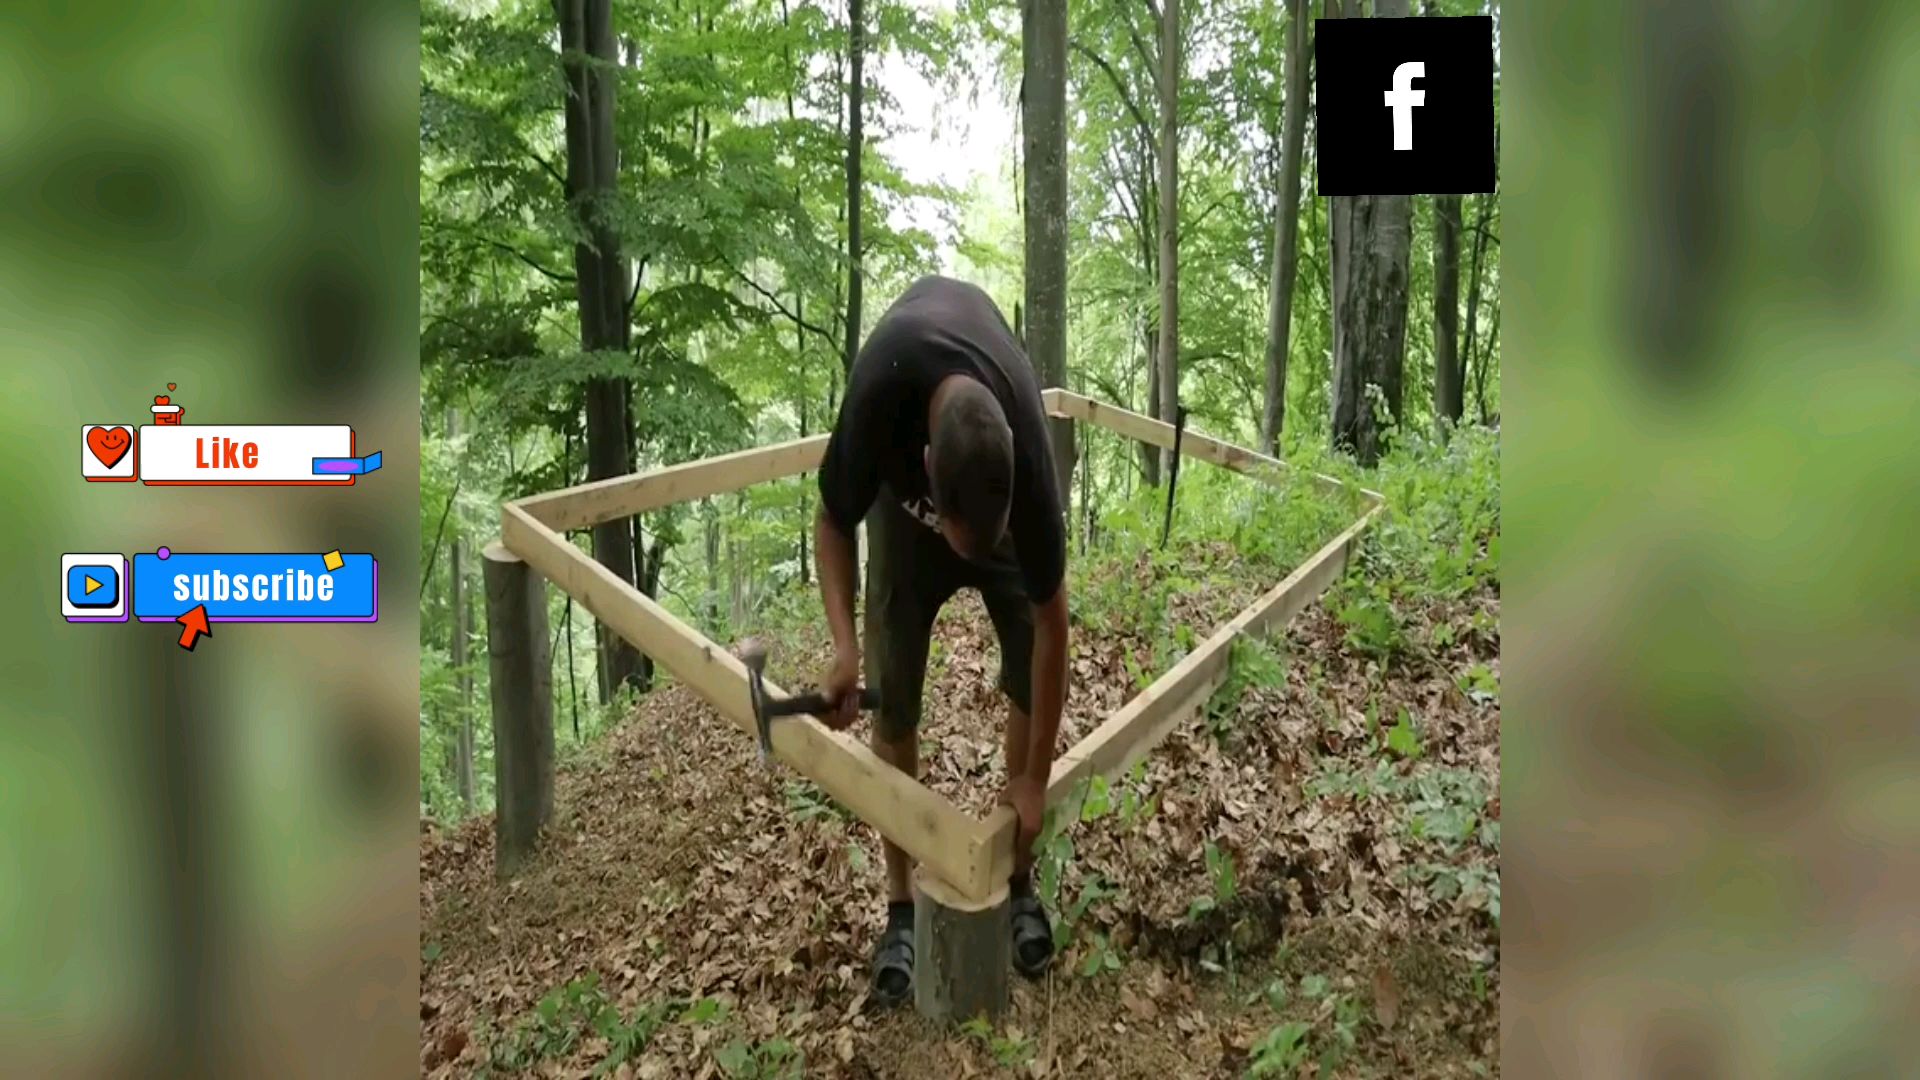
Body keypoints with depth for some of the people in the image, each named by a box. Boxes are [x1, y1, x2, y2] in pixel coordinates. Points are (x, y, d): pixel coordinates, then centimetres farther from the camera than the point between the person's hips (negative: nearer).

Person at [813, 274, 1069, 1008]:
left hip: (1003, 506, 0)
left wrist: (1034, 777, -22)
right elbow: (833, 525, -23)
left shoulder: (1026, 454, -42)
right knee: (893, 708, -5)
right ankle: (902, 909, 10)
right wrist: (844, 644, -40)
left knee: (1029, 689, -5)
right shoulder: (881, 389, -44)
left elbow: (1050, 622, -29)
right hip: (904, 507, 0)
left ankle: (1019, 884, 16)